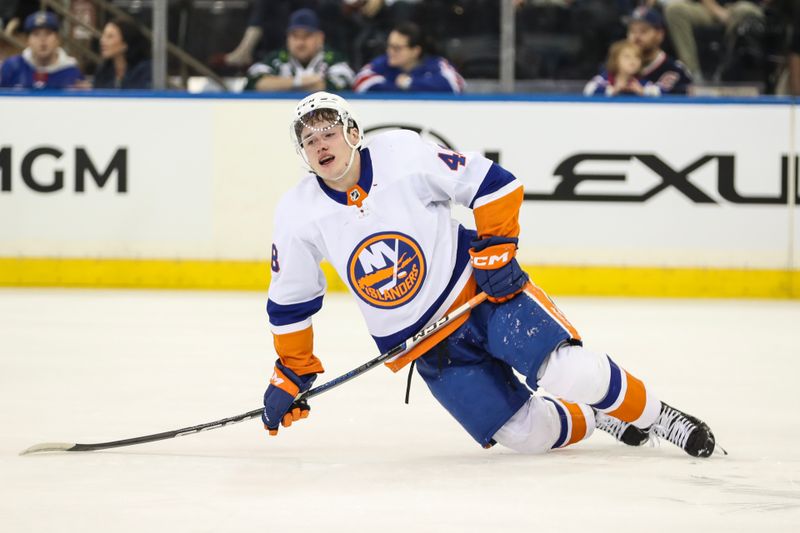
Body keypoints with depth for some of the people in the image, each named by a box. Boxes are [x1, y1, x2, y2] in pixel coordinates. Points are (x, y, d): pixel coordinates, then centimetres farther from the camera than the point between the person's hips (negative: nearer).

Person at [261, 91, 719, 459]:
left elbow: (493, 183, -8)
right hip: (424, 343, 3)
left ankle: (652, 415, 1)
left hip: (482, 292, -3)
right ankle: (594, 418, 23)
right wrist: (292, 374, 9)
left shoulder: (404, 155, -16)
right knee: (526, 435, -7)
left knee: (570, 371, -23)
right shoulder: (299, 216, -6)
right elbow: (290, 302, 8)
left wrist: (497, 250, -14)